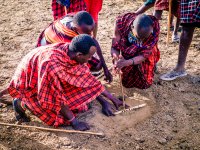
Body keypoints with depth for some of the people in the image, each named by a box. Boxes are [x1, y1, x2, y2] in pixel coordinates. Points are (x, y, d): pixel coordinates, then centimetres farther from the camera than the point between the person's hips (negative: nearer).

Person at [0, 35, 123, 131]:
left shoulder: (71, 52, -20)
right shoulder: (51, 63, -41)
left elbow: (87, 79, -7)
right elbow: (56, 97, -32)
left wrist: (108, 100, -4)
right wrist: (74, 122, -25)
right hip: (30, 85, -7)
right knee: (58, 117, -14)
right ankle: (21, 103, 3)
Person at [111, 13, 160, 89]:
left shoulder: (155, 28, -36)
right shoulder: (122, 22, -35)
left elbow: (144, 55, -32)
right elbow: (114, 48, -27)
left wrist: (126, 63, -50)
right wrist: (117, 60, -50)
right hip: (127, 53, 1)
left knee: (144, 84, 5)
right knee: (127, 83, 6)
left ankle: (152, 65, 33)